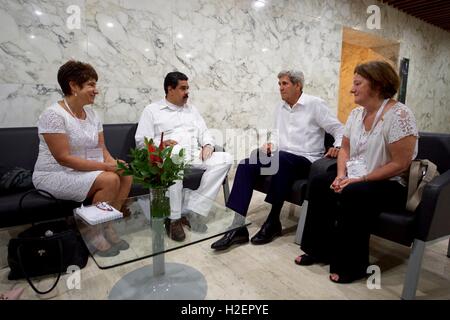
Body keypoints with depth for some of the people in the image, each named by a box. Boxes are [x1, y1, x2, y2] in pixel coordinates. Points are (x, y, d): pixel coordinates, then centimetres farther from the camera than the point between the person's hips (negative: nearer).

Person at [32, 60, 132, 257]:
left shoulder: (91, 114, 7)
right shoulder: (54, 115, -16)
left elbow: (102, 150, 6)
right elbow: (63, 158, -22)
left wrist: (114, 163, -16)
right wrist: (105, 166, -25)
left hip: (86, 171, 7)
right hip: (55, 175, -7)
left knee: (125, 175, -14)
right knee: (109, 180, -27)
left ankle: (108, 227, -1)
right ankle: (94, 234, -7)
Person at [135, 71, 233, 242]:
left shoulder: (192, 109, 26)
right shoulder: (152, 110, 11)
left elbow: (204, 132, 21)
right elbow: (141, 140, 3)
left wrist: (208, 145, -2)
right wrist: (160, 143, -17)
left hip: (195, 154, 5)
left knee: (225, 159, -21)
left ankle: (193, 210, -23)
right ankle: (174, 218, -27)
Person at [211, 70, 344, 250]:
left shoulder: (315, 104, 1)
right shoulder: (280, 108, 18)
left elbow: (338, 129, 2)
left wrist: (338, 146, -17)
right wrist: (271, 143, 4)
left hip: (305, 161, -5)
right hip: (281, 159, 6)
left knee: (280, 158, -39)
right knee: (245, 165, -20)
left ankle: (273, 222, -25)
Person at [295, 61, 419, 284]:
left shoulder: (398, 115, -17)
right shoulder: (357, 113, 6)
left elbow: (400, 164, -20)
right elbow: (345, 148, 10)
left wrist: (360, 179, -21)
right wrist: (341, 175, -8)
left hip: (390, 185, -7)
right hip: (355, 179, 7)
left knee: (353, 194, -32)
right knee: (319, 184, -9)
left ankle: (353, 265, -11)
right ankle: (319, 250, 2)